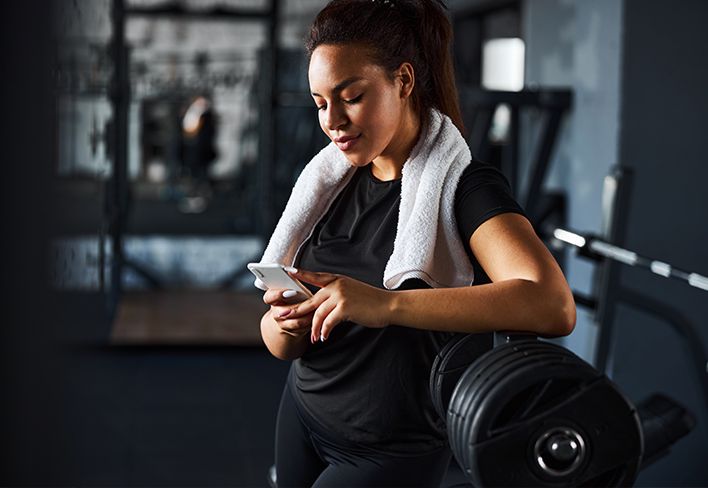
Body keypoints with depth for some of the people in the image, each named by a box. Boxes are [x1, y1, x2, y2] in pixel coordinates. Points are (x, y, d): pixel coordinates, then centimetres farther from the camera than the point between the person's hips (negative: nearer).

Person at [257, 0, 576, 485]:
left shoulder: (463, 186, -17)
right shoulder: (327, 183, 1)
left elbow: (555, 307, -36)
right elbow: (281, 346, 2)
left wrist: (387, 304, -42)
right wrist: (287, 322, -22)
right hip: (303, 415, 6)